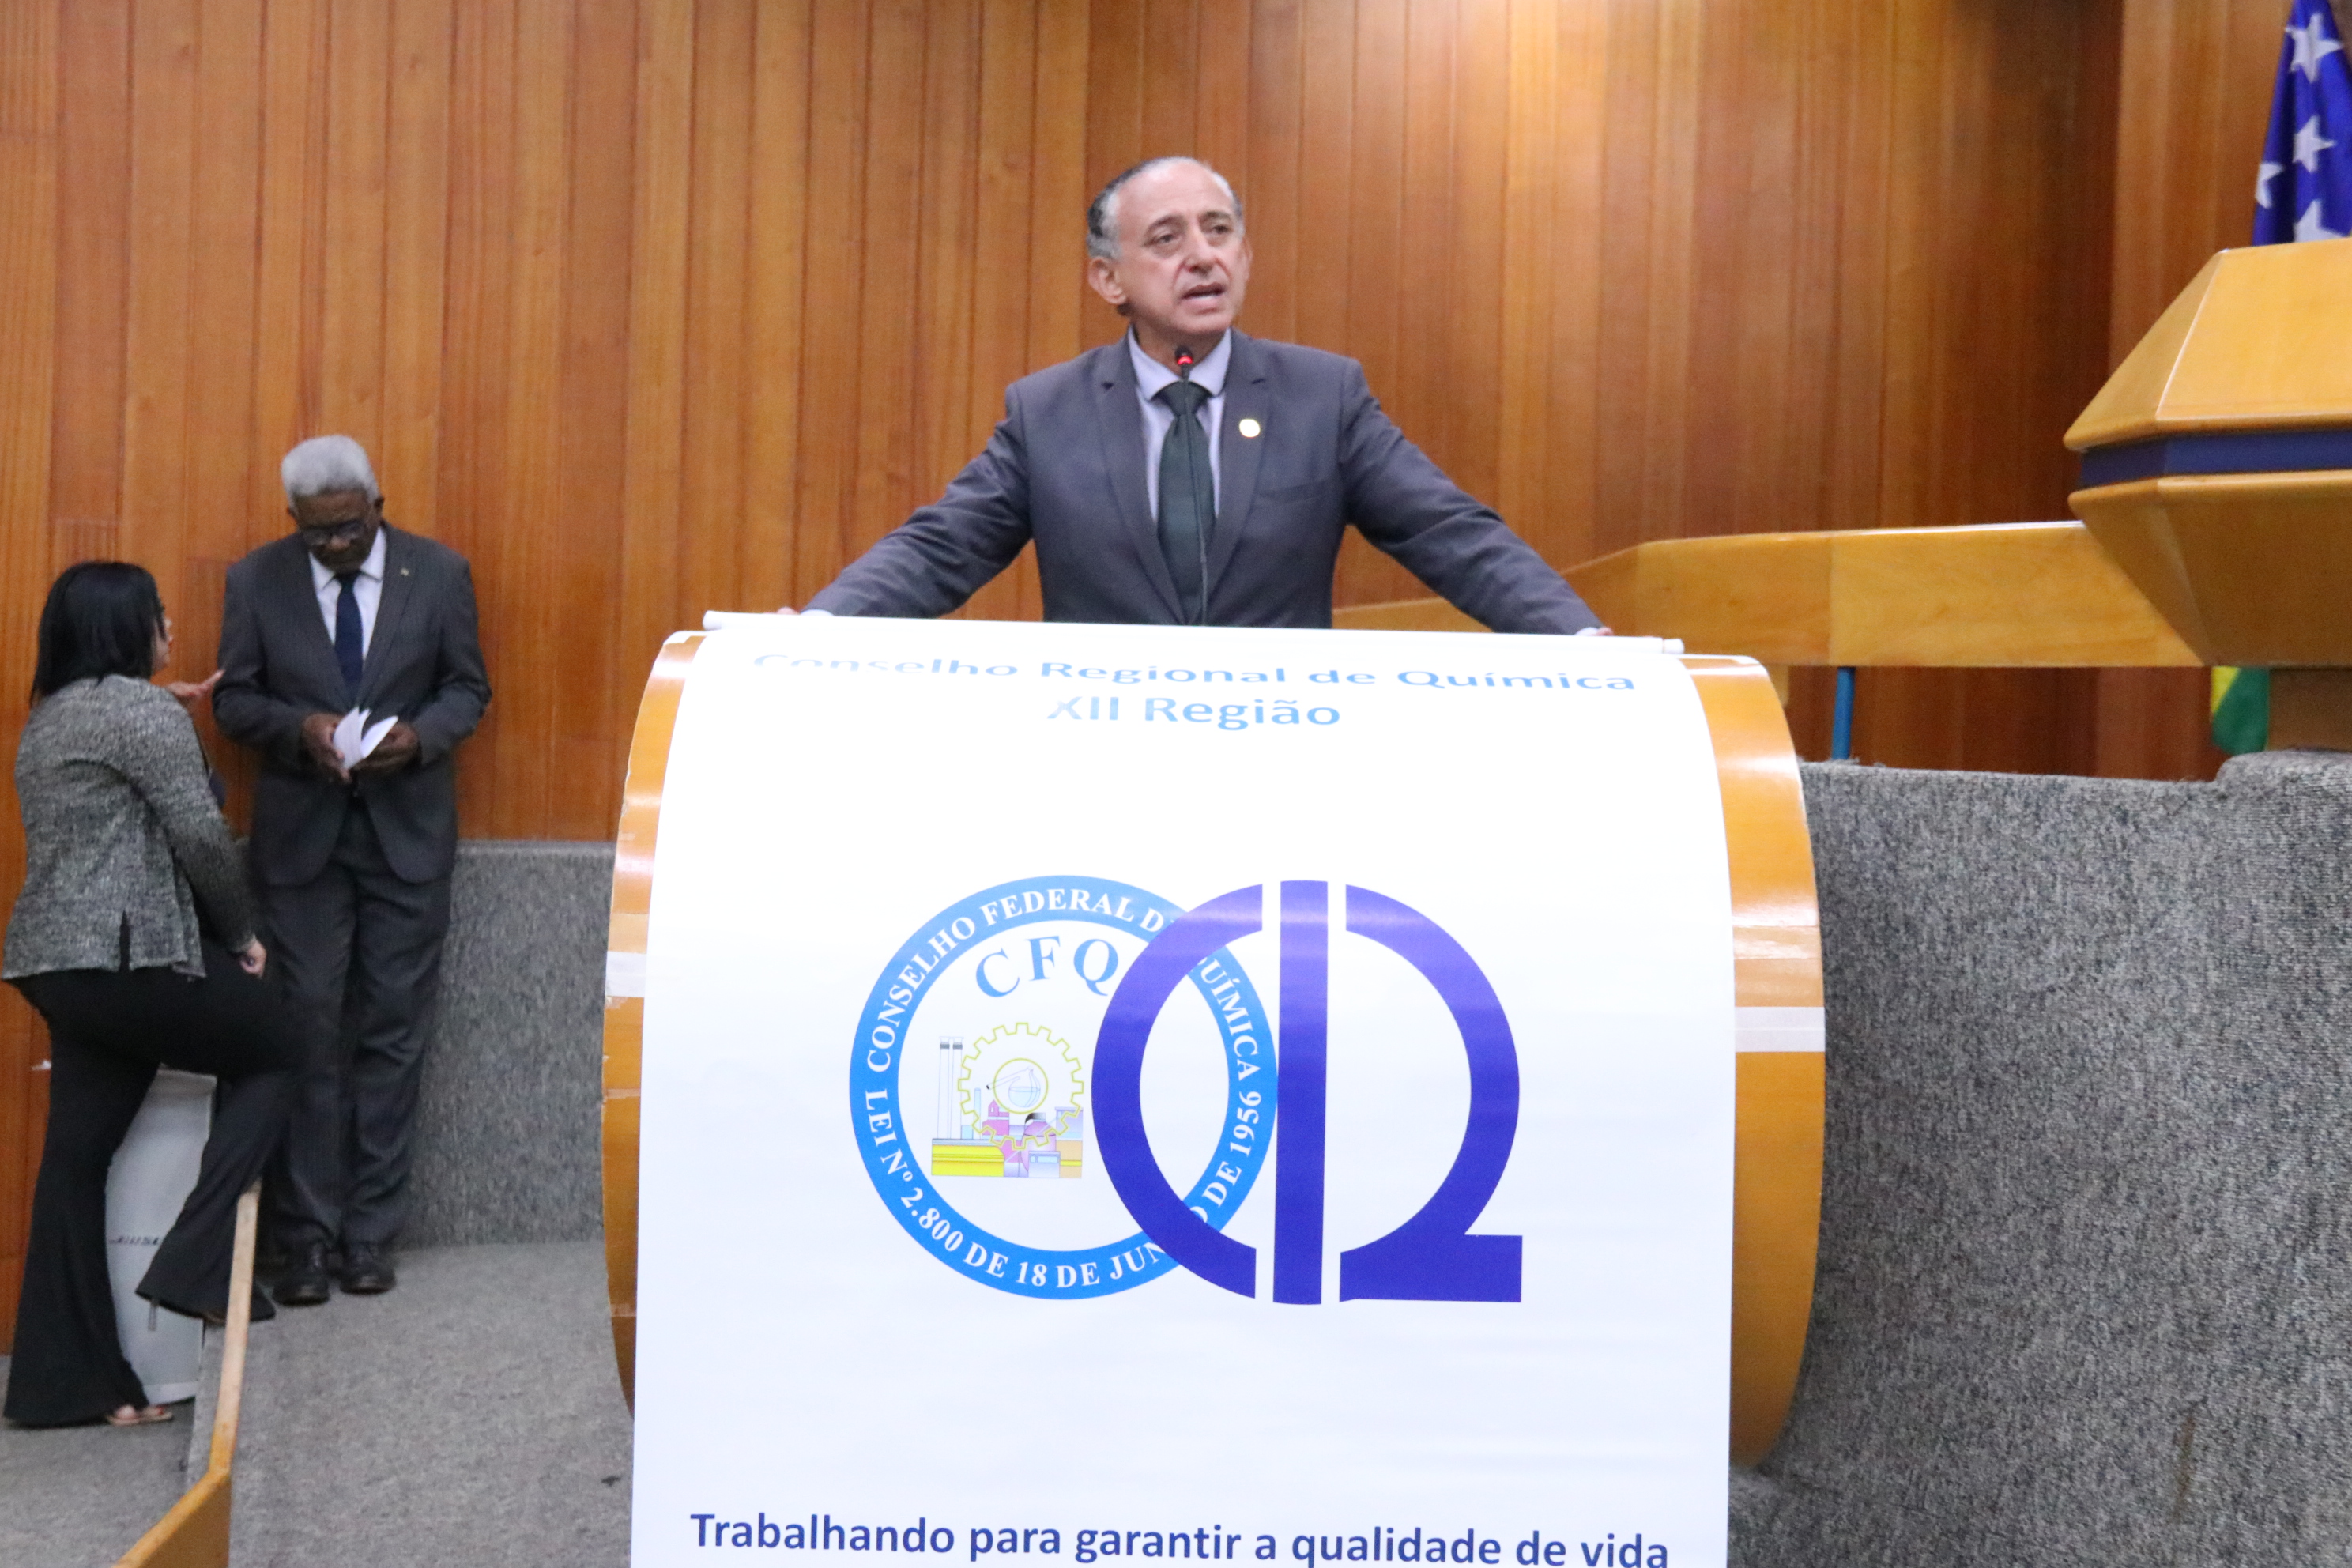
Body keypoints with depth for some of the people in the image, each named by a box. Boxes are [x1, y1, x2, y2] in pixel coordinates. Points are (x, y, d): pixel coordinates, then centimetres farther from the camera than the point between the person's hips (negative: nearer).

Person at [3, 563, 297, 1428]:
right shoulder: (139, 706, -9)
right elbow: (200, 836, -13)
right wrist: (241, 932, 1)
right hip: (127, 956, -9)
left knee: (77, 1155, 9)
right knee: (274, 1049, 9)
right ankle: (193, 1265, 1)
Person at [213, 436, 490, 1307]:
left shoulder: (439, 571, -1)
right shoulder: (256, 579, 0)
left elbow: (468, 687, 4)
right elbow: (233, 698, 4)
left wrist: (422, 733, -16)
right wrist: (298, 726, -16)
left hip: (407, 834, 0)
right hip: (300, 835, 0)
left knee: (392, 1037, 5)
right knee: (306, 1037, 2)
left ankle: (370, 1234, 15)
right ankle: (307, 1237, 11)